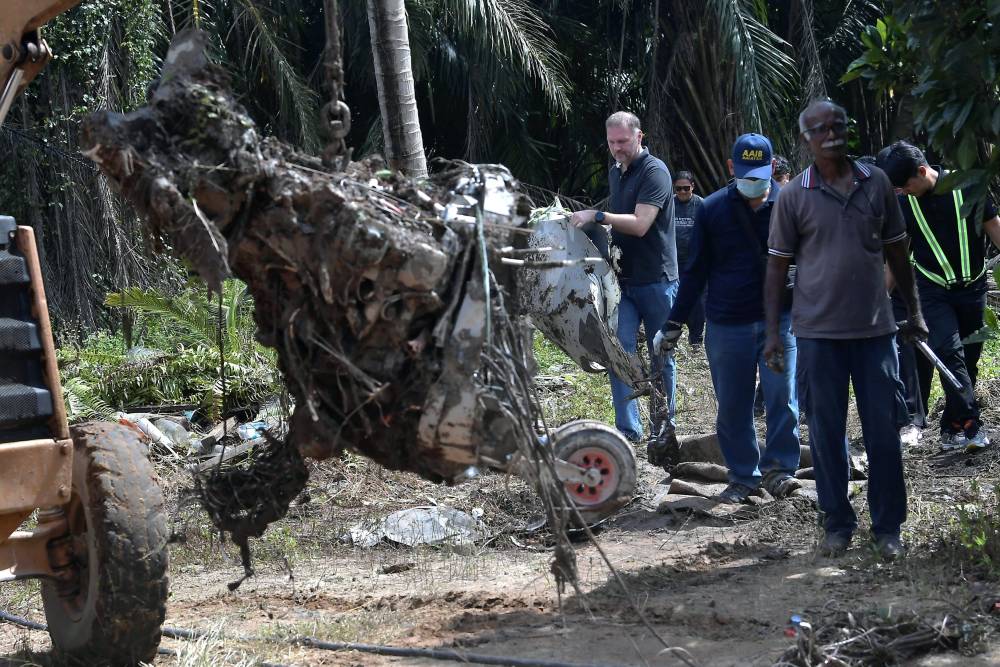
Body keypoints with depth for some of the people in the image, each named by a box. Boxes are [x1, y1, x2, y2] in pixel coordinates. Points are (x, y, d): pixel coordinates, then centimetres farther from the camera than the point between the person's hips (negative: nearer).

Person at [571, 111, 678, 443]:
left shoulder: (654, 172, -12)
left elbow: (640, 225, -21)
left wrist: (597, 216, -22)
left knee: (661, 356, 5)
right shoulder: (615, 173, 13)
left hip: (656, 280, -6)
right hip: (624, 278, 6)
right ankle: (627, 428, -4)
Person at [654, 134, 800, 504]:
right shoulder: (712, 209, 2)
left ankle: (779, 468, 0)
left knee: (782, 395, -11)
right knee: (732, 407, 6)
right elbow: (696, 270, 8)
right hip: (727, 324, 1)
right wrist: (673, 325, 7)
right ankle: (743, 476, 17)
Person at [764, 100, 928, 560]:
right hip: (819, 332, -1)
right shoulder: (794, 196, -2)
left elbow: (896, 250, 12)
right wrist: (773, 331, -2)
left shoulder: (877, 182, 4)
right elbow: (778, 265, 2)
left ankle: (887, 528, 13)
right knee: (826, 433, 5)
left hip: (875, 328, 2)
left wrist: (914, 311, 13)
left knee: (884, 431, 3)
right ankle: (838, 526, 16)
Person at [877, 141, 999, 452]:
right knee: (949, 350, -17)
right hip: (933, 290, -1)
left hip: (972, 286, 1)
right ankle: (969, 424, -17)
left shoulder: (966, 187, -7)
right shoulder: (902, 204, -5)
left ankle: (953, 428, 14)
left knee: (968, 358, 5)